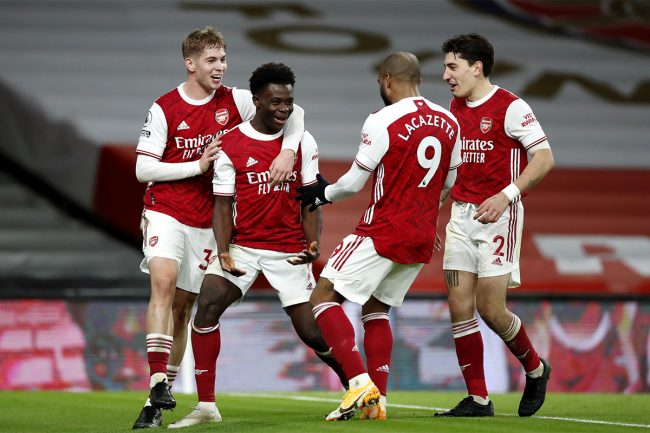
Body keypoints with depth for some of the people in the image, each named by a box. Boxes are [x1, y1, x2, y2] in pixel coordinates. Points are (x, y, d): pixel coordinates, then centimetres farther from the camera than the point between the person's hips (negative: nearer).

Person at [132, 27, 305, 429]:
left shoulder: (234, 101, -2)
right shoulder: (165, 108, -7)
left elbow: (292, 112, 0)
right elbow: (143, 169, -8)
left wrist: (288, 151, -18)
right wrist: (198, 165, -15)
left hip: (206, 221, 3)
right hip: (166, 212, -3)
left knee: (183, 306, 6)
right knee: (164, 283, -25)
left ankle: (162, 396, 13)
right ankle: (158, 383, -29)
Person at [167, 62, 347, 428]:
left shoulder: (303, 142, 1)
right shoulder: (230, 145, -4)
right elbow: (223, 204, -2)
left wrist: (314, 243, -12)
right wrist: (223, 252, -15)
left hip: (290, 250, 0)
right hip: (243, 244, 0)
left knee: (312, 331, -5)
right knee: (208, 305, -20)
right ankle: (206, 406, -13)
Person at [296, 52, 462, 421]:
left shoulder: (383, 121, -13)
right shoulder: (449, 123, 6)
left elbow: (355, 182, -9)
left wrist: (323, 194, 11)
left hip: (384, 231, -7)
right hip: (423, 238, 7)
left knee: (324, 297, -1)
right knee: (376, 308, 20)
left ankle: (361, 382, -15)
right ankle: (377, 401, 10)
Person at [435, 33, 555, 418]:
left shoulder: (510, 107, -10)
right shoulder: (456, 108, 12)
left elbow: (545, 158, -13)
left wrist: (506, 195, -23)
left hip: (499, 215, -7)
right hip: (462, 213, 7)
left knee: (490, 308, -9)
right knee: (460, 307, -1)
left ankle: (536, 369, 18)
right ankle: (478, 400, 5)